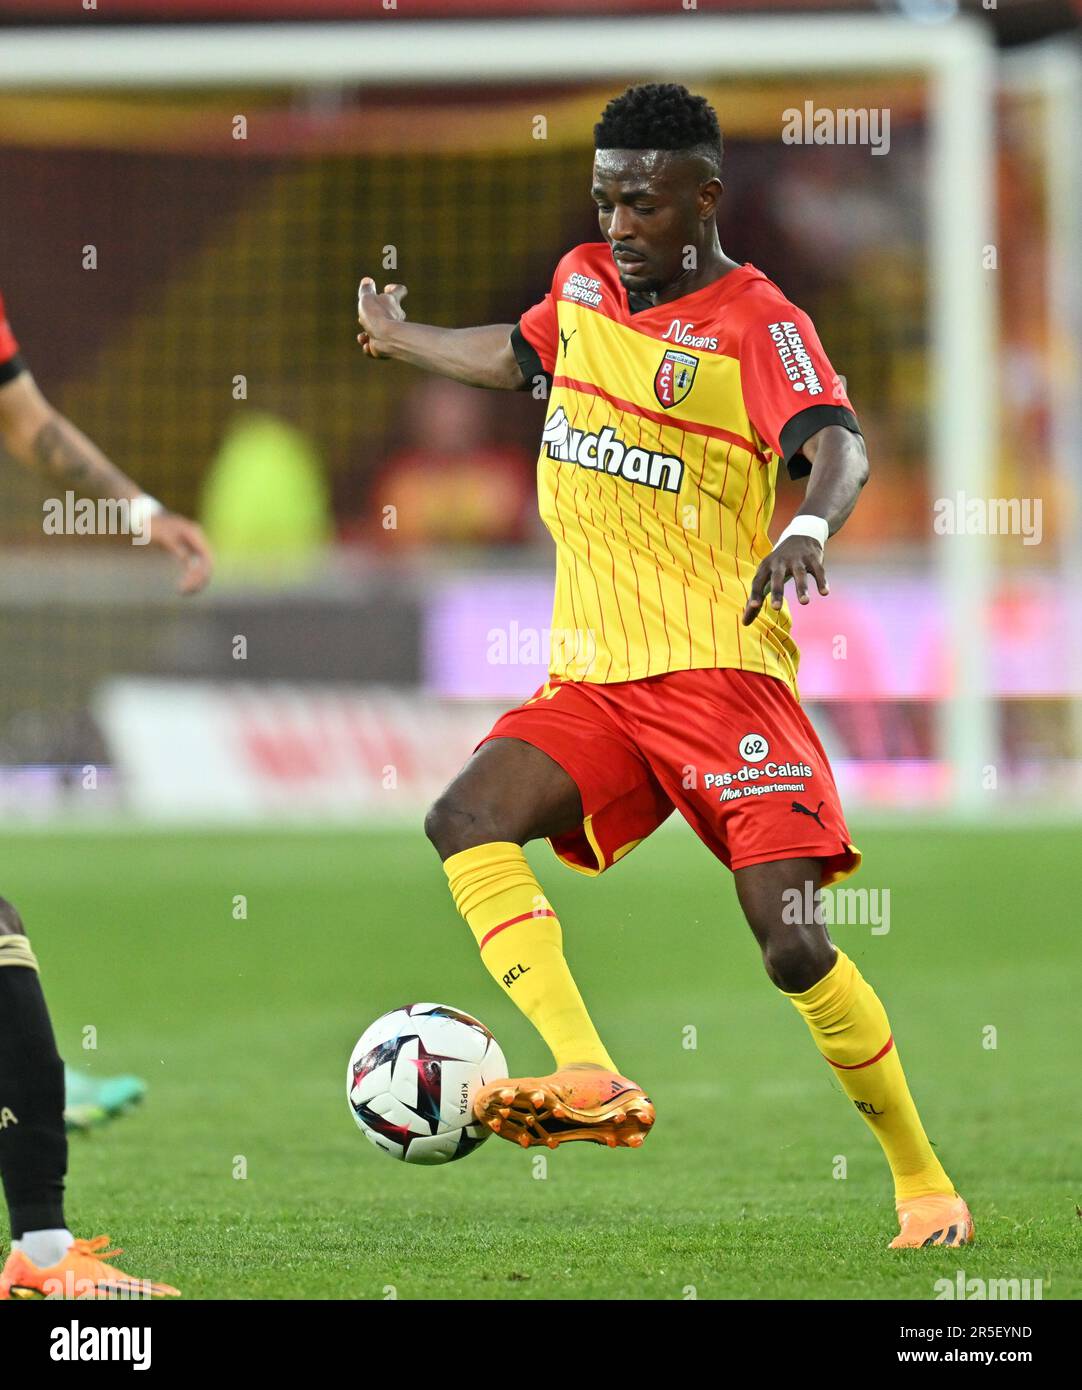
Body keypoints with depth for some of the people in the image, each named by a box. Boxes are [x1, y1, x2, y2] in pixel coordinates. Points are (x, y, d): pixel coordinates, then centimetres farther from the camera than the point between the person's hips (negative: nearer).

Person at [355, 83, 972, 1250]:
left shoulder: (756, 322, -8)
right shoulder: (584, 281, 12)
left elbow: (838, 445, -24)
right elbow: (519, 354, 36)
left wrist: (809, 528, -46)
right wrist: (398, 340, 51)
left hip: (720, 672, -6)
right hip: (591, 677, 6)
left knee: (793, 942, -15)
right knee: (467, 819, -21)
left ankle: (922, 1182, 0)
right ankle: (592, 1080, -31)